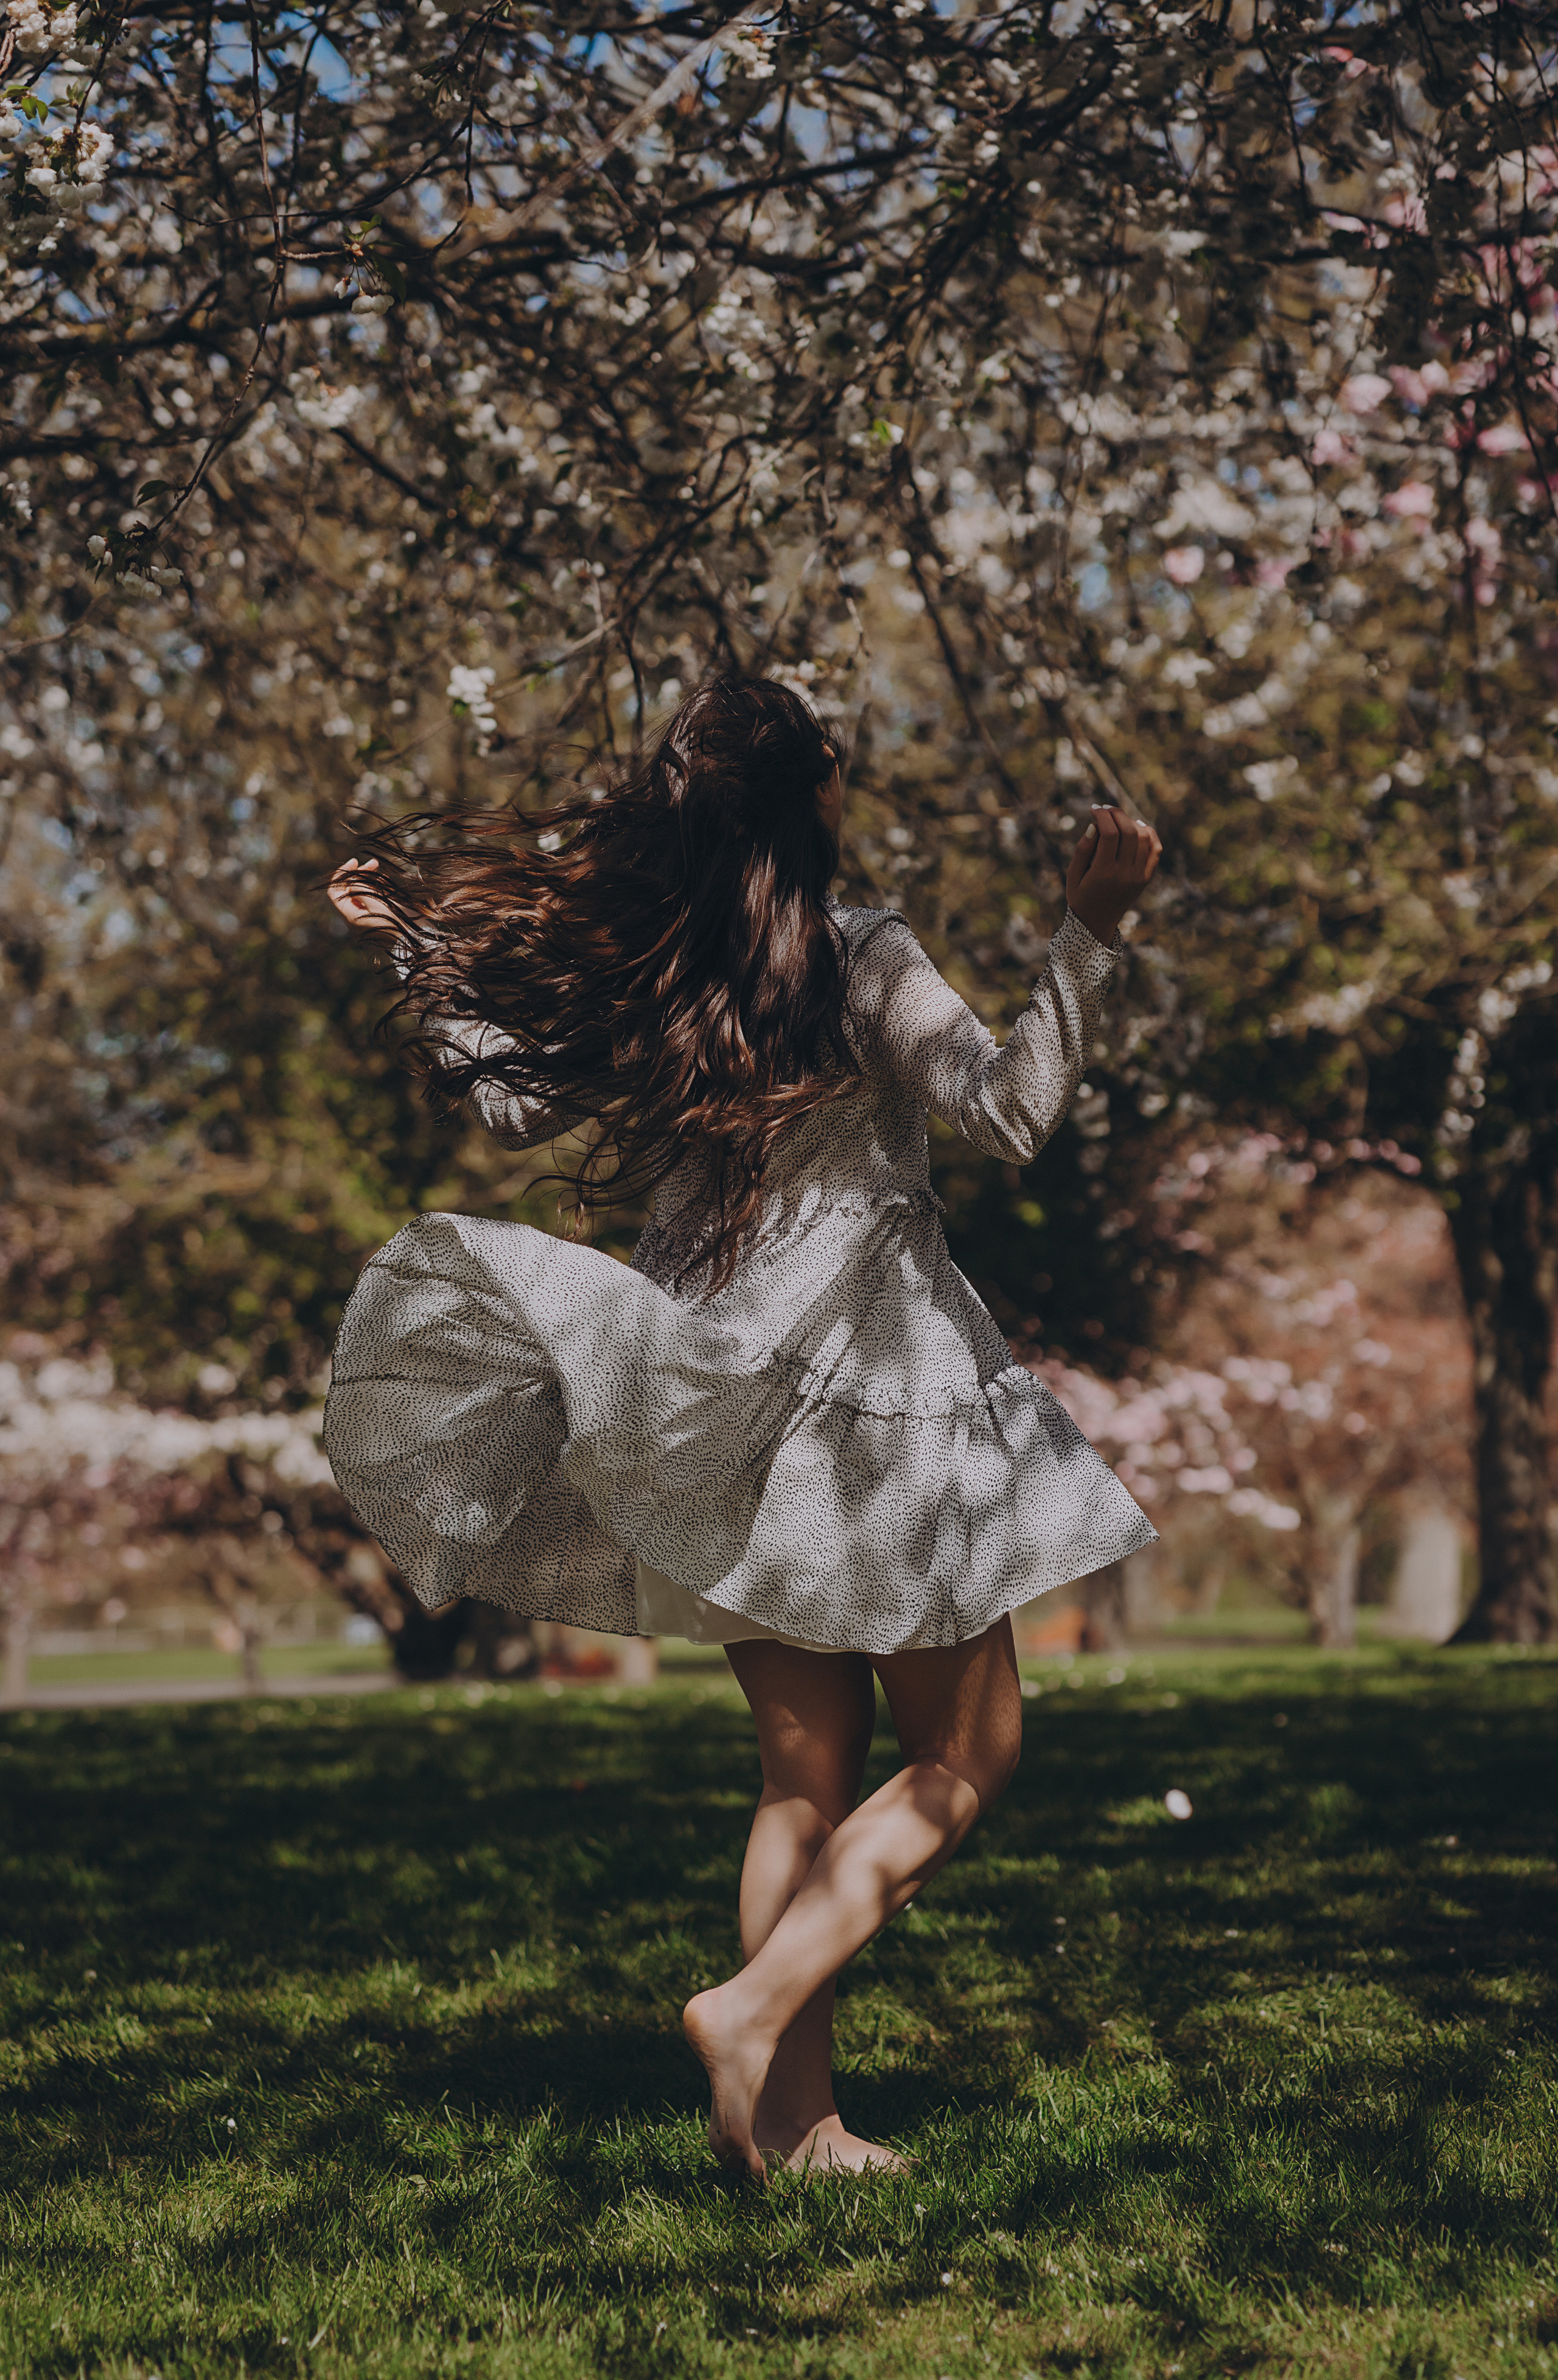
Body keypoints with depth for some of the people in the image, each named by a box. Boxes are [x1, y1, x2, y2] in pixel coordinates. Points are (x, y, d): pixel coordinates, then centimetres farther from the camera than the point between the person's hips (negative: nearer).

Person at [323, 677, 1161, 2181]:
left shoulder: (634, 961, 3)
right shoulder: (857, 961, -12)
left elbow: (511, 1105, 12)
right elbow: (1014, 1109, -17)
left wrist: (425, 954, 21)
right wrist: (1088, 932, -15)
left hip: (721, 1416, 6)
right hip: (870, 1396, -6)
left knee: (806, 1762, 13)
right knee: (965, 1758, 6)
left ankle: (795, 2116, 12)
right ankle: (756, 2008, -8)